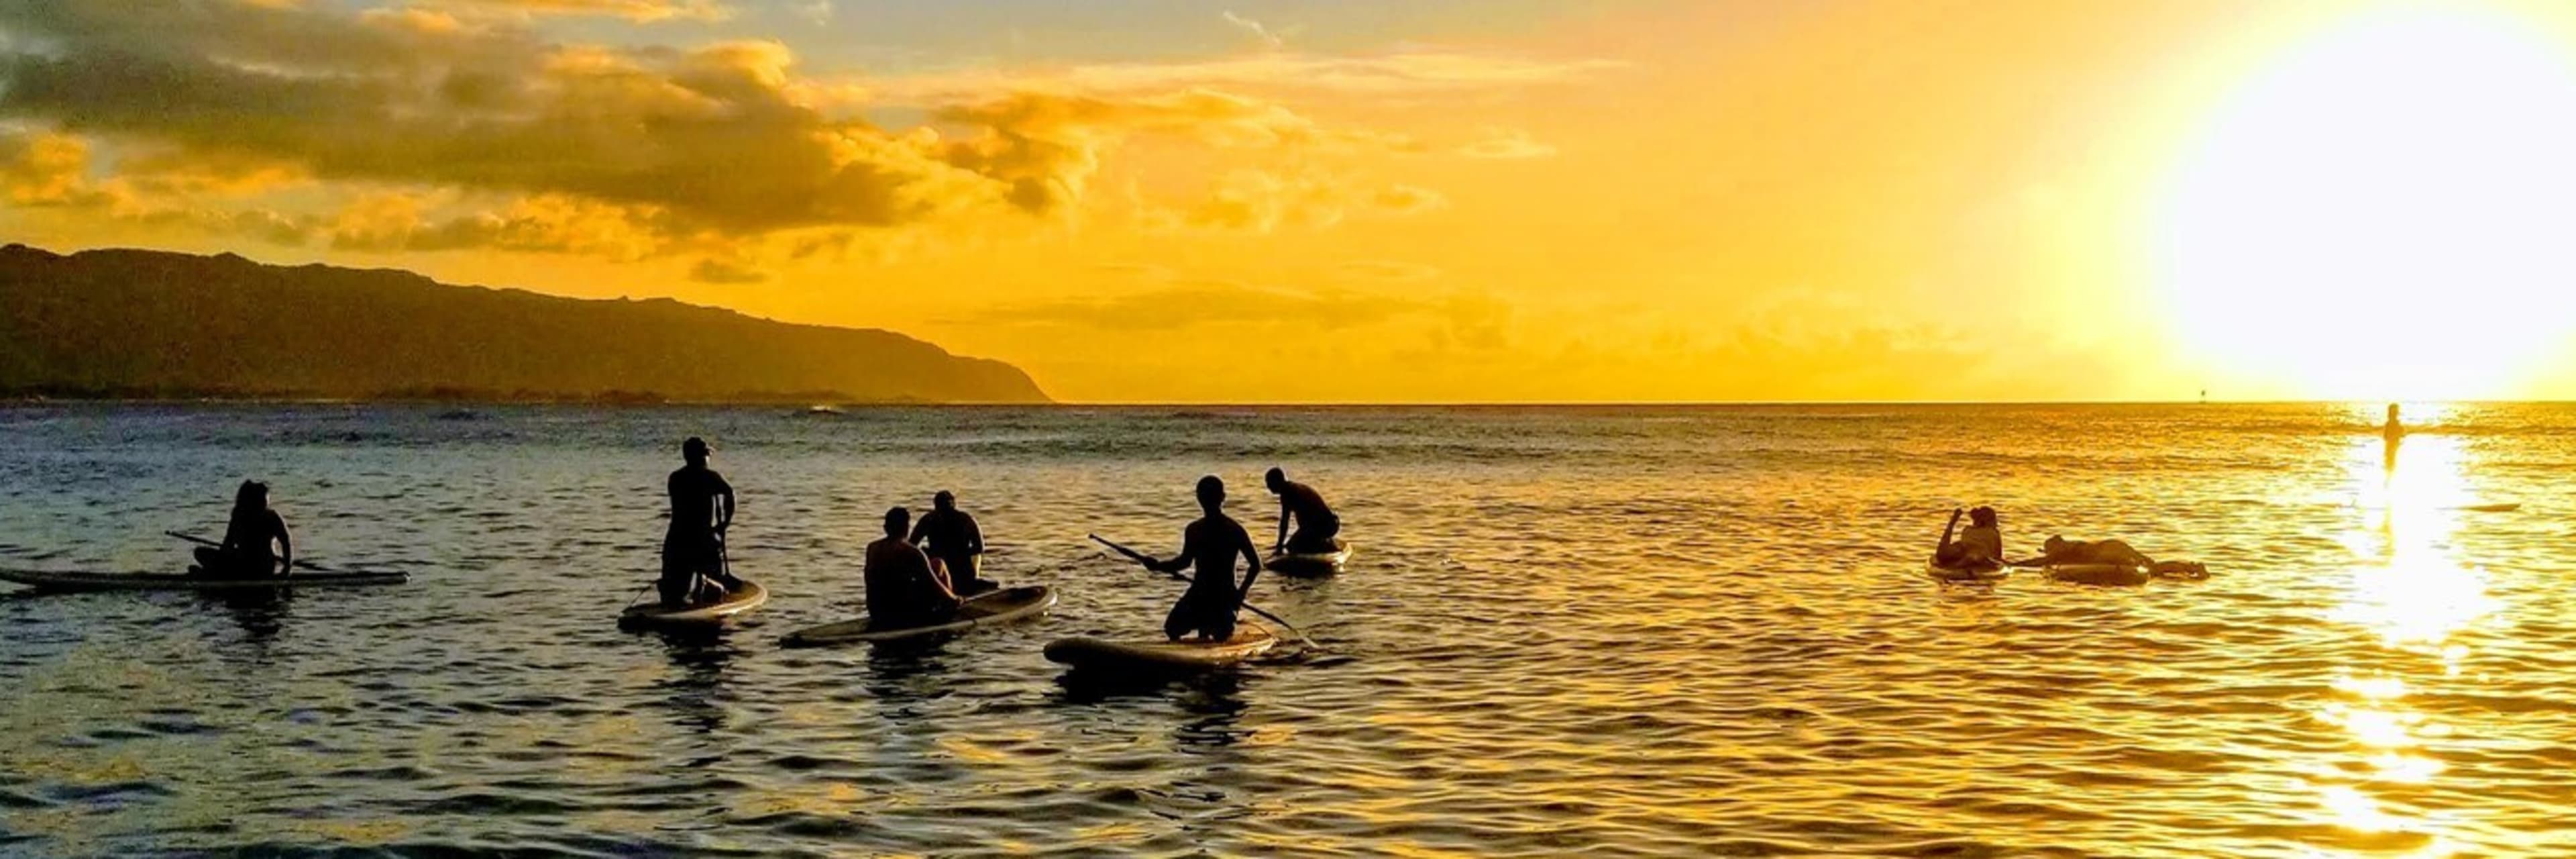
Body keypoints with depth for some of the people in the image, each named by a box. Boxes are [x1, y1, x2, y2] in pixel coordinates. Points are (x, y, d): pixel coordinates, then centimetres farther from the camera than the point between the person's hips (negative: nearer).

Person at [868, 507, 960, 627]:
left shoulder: (872, 548, 2)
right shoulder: (912, 553, -14)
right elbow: (934, 585, -9)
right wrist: (954, 598, 11)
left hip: (876, 613, 6)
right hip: (904, 614, -6)